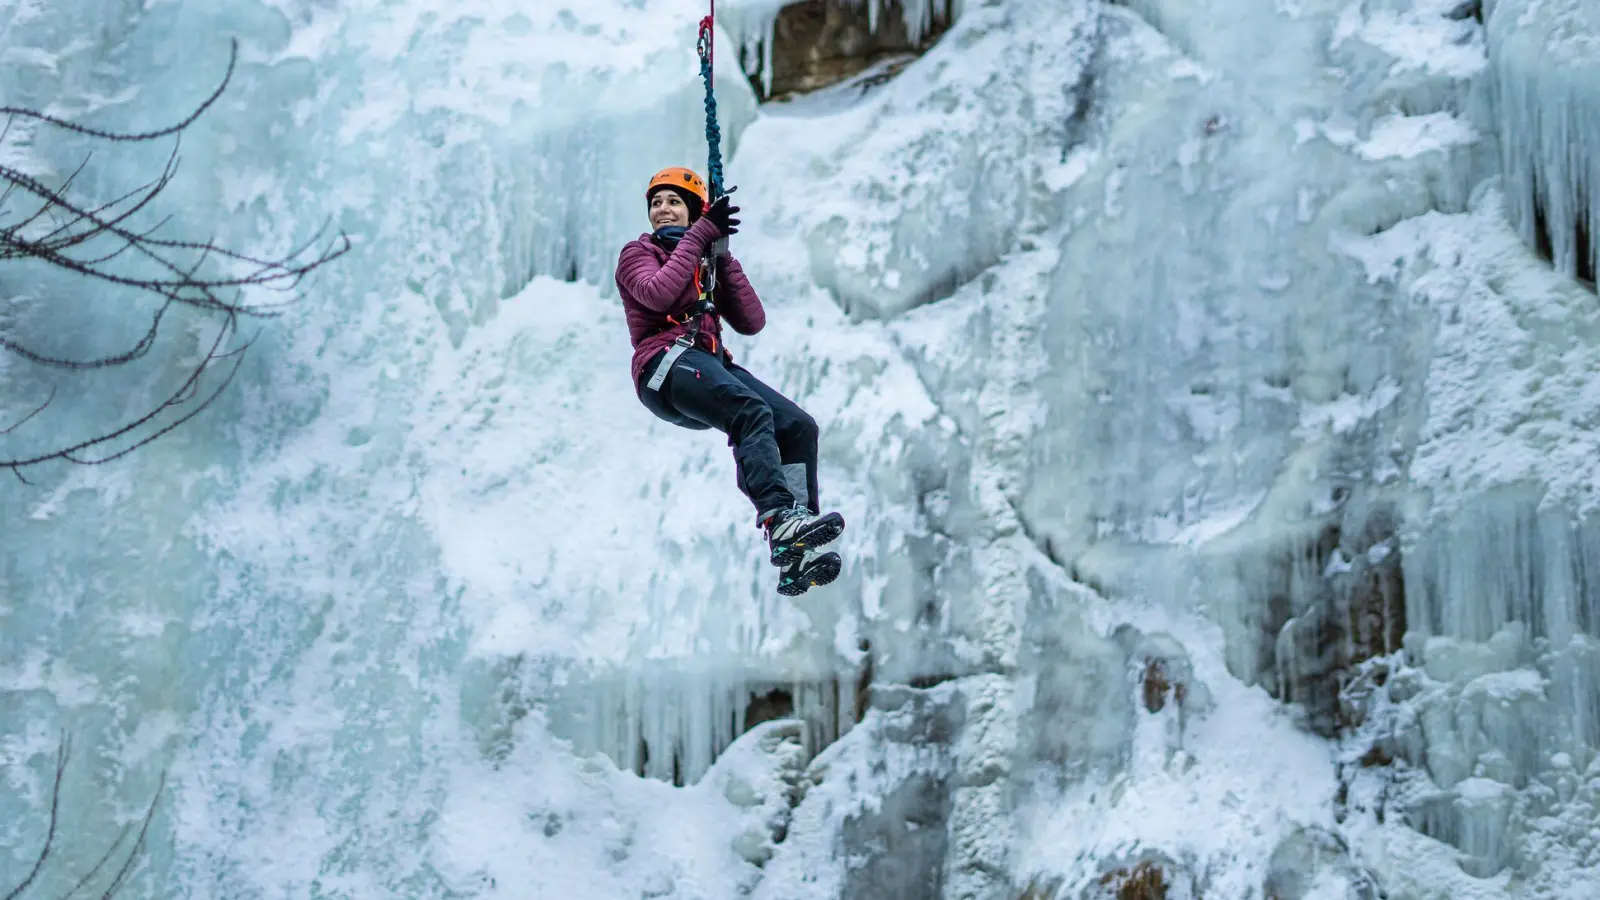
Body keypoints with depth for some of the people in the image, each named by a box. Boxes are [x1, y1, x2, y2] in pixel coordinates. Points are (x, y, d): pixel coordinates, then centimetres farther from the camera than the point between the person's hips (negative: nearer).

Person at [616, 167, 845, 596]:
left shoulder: (709, 263, 28)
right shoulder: (638, 253, 15)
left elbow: (752, 322, 12)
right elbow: (656, 293, -11)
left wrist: (723, 257, 8)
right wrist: (700, 236, -5)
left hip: (713, 366, 6)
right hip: (666, 365, -6)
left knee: (798, 425, -16)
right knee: (753, 412, -33)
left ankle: (796, 559, -23)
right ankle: (780, 519, -53)